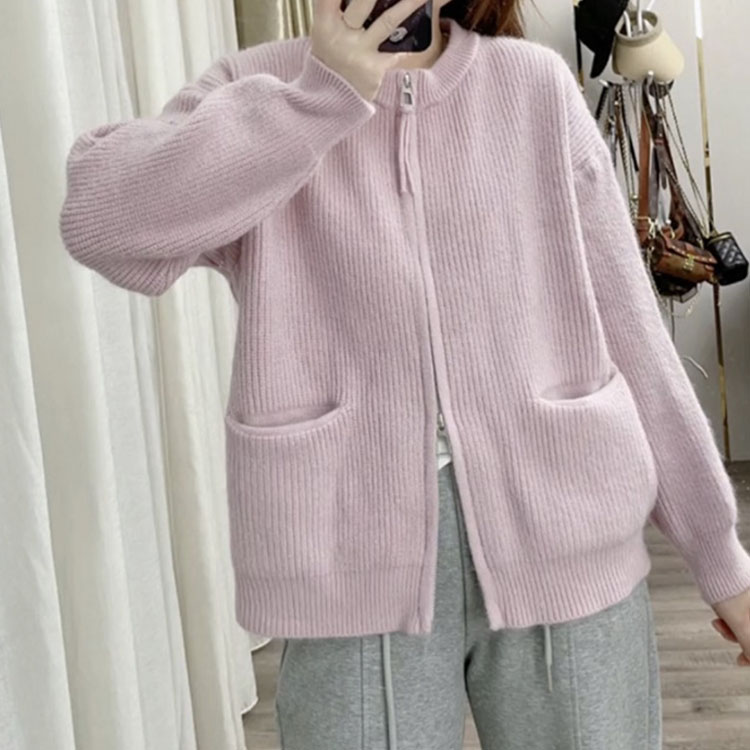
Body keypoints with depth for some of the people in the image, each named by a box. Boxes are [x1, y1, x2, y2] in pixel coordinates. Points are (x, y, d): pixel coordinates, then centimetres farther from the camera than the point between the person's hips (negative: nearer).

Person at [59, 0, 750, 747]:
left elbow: (625, 327, 5)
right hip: (358, 577, -1)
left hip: (561, 551, 1)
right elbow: (101, 219, -16)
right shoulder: (259, 91, 1)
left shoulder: (538, 86, 2)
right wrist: (322, 95, -18)